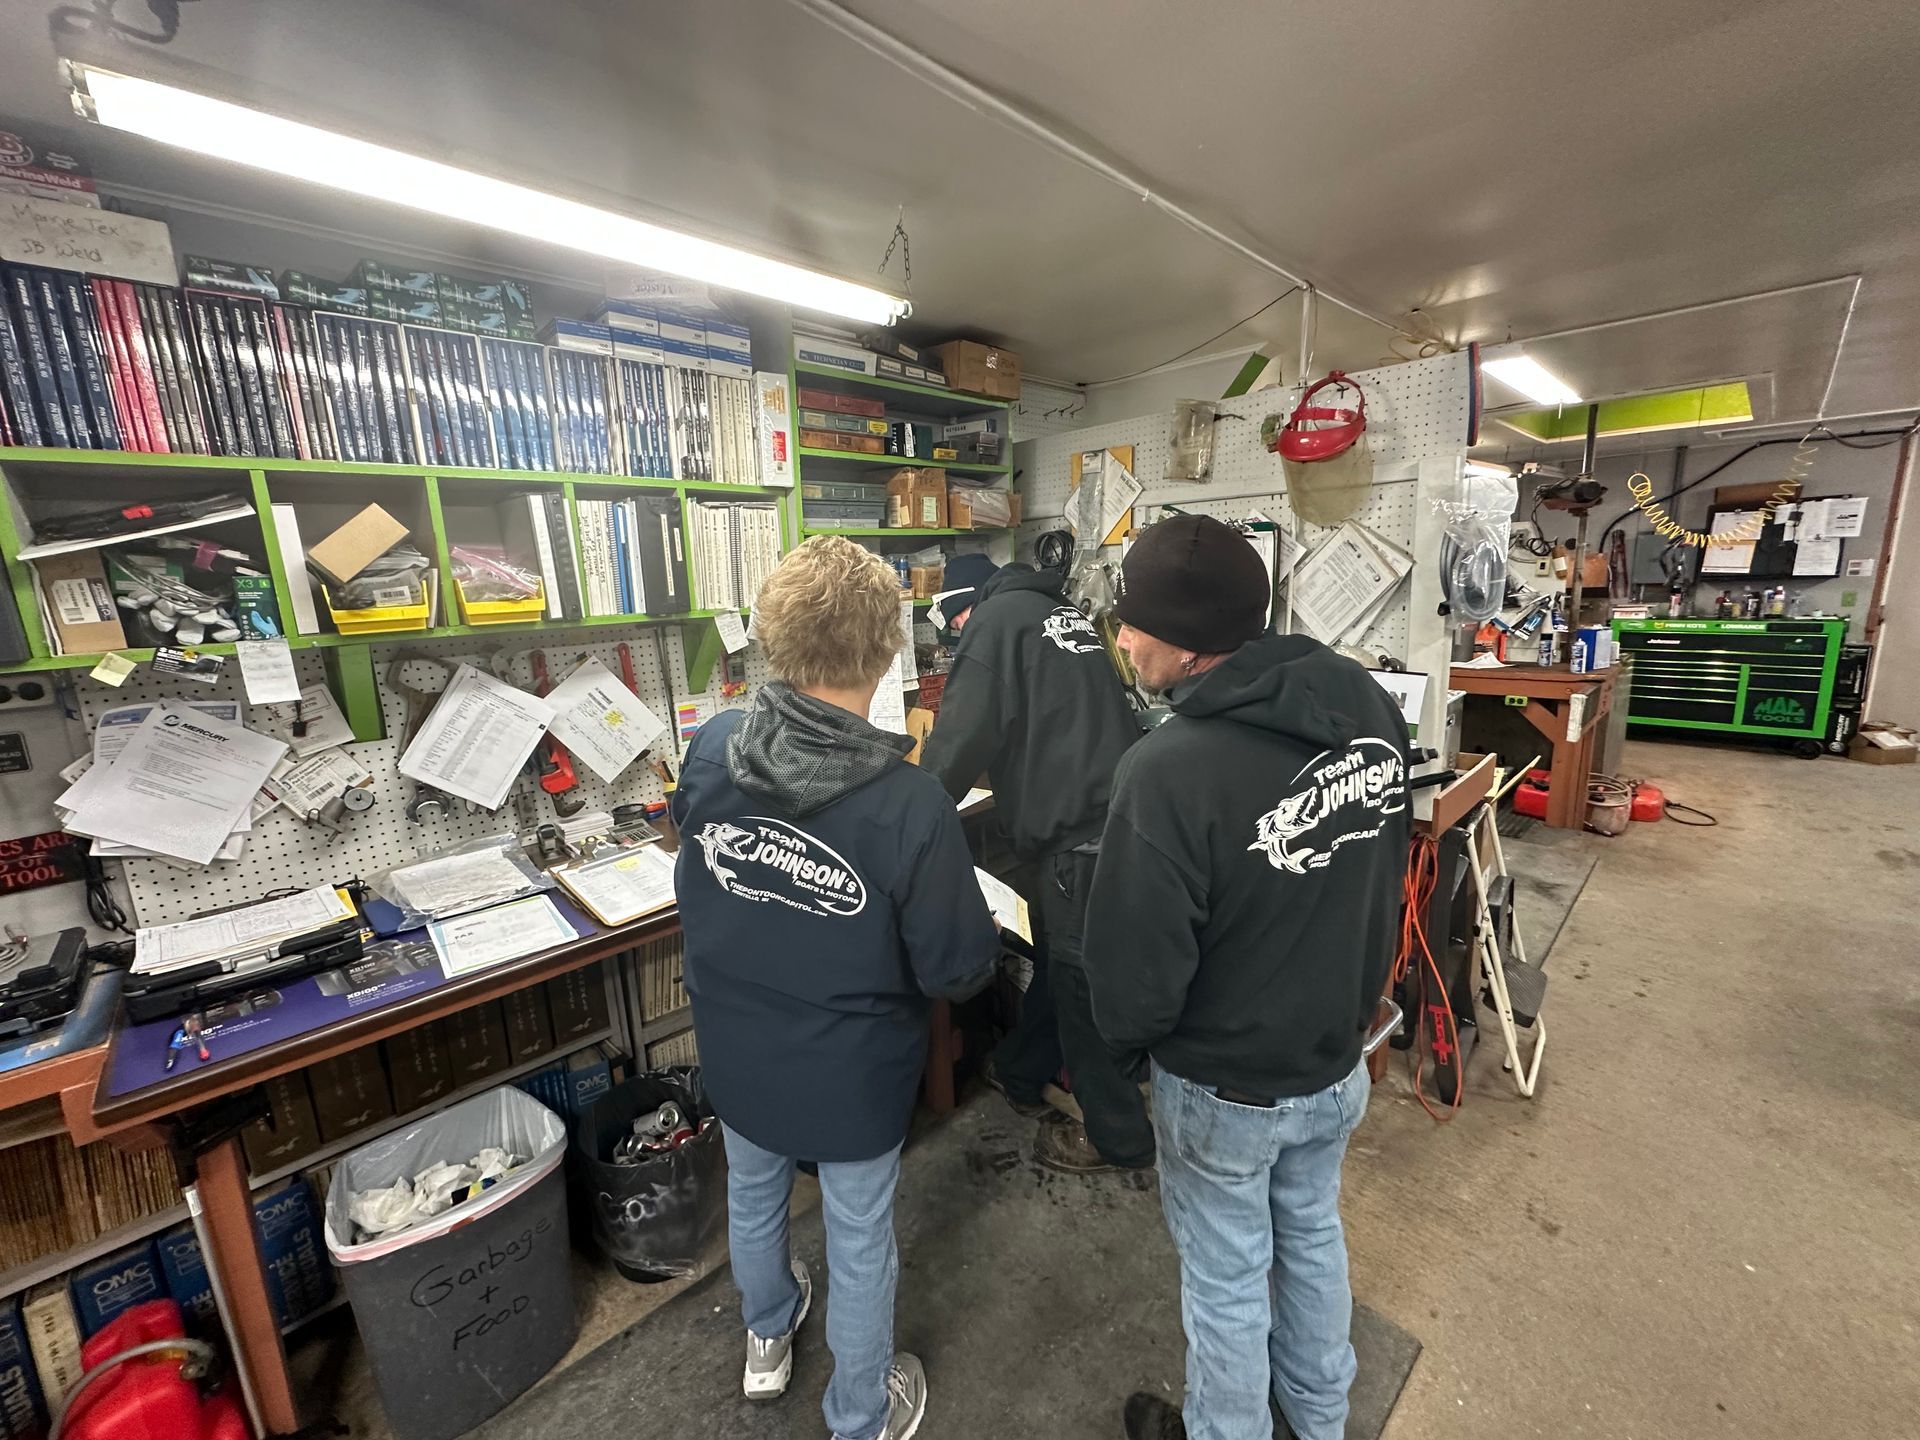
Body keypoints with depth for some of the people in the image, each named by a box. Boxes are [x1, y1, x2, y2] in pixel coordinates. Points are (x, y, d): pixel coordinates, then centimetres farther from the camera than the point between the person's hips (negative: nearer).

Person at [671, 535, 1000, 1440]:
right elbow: (959, 971, -22)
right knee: (859, 1243, 23)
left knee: (752, 1194, 32)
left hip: (735, 1056, 5)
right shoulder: (909, 805, -33)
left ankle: (766, 1342, 63)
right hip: (850, 1075, -4)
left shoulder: (709, 748, -19)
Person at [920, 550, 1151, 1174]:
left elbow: (964, 732, -11)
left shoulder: (998, 618, -5)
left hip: (1079, 833, -9)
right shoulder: (1064, 614, 21)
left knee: (1084, 981, 7)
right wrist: (995, 770, 37)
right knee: (1058, 960, 23)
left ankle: (1119, 1137, 27)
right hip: (1115, 812, 9)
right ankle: (1019, 1073, 45)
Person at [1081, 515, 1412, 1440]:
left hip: (1228, 1091, -6)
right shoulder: (1369, 706, -12)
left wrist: (1122, 1037, -4)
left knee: (1226, 1277, 21)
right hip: (1338, 1063, 7)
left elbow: (1137, 980, -26)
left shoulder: (1170, 770, -36)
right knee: (1313, 1234, 31)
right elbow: (1380, 878, 3)